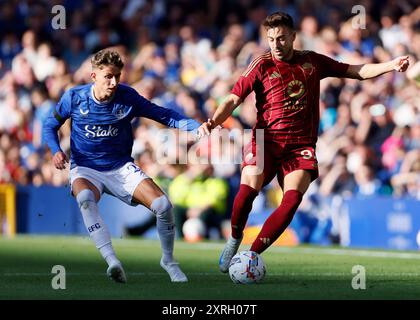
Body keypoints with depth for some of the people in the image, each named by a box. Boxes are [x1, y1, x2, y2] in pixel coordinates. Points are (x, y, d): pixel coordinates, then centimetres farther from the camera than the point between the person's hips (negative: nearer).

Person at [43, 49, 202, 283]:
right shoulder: (74, 97, -8)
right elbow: (51, 126, 7)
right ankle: (112, 261, -48)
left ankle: (168, 260, 8)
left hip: (121, 168, 1)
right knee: (85, 198, -39)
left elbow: (163, 115, -4)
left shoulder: (128, 97, -8)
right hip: (86, 169, -1)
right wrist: (56, 151, -13)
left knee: (163, 205, -18)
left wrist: (198, 127, -19)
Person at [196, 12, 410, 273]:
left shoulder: (312, 62, 11)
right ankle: (235, 239, 6)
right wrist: (213, 122, -17)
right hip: (266, 141, -2)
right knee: (248, 190, -23)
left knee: (293, 197, -20)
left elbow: (358, 72, 15)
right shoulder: (262, 66, 4)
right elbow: (233, 100, 1)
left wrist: (391, 65, 2)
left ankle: (252, 254, -12)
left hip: (301, 145, 2)